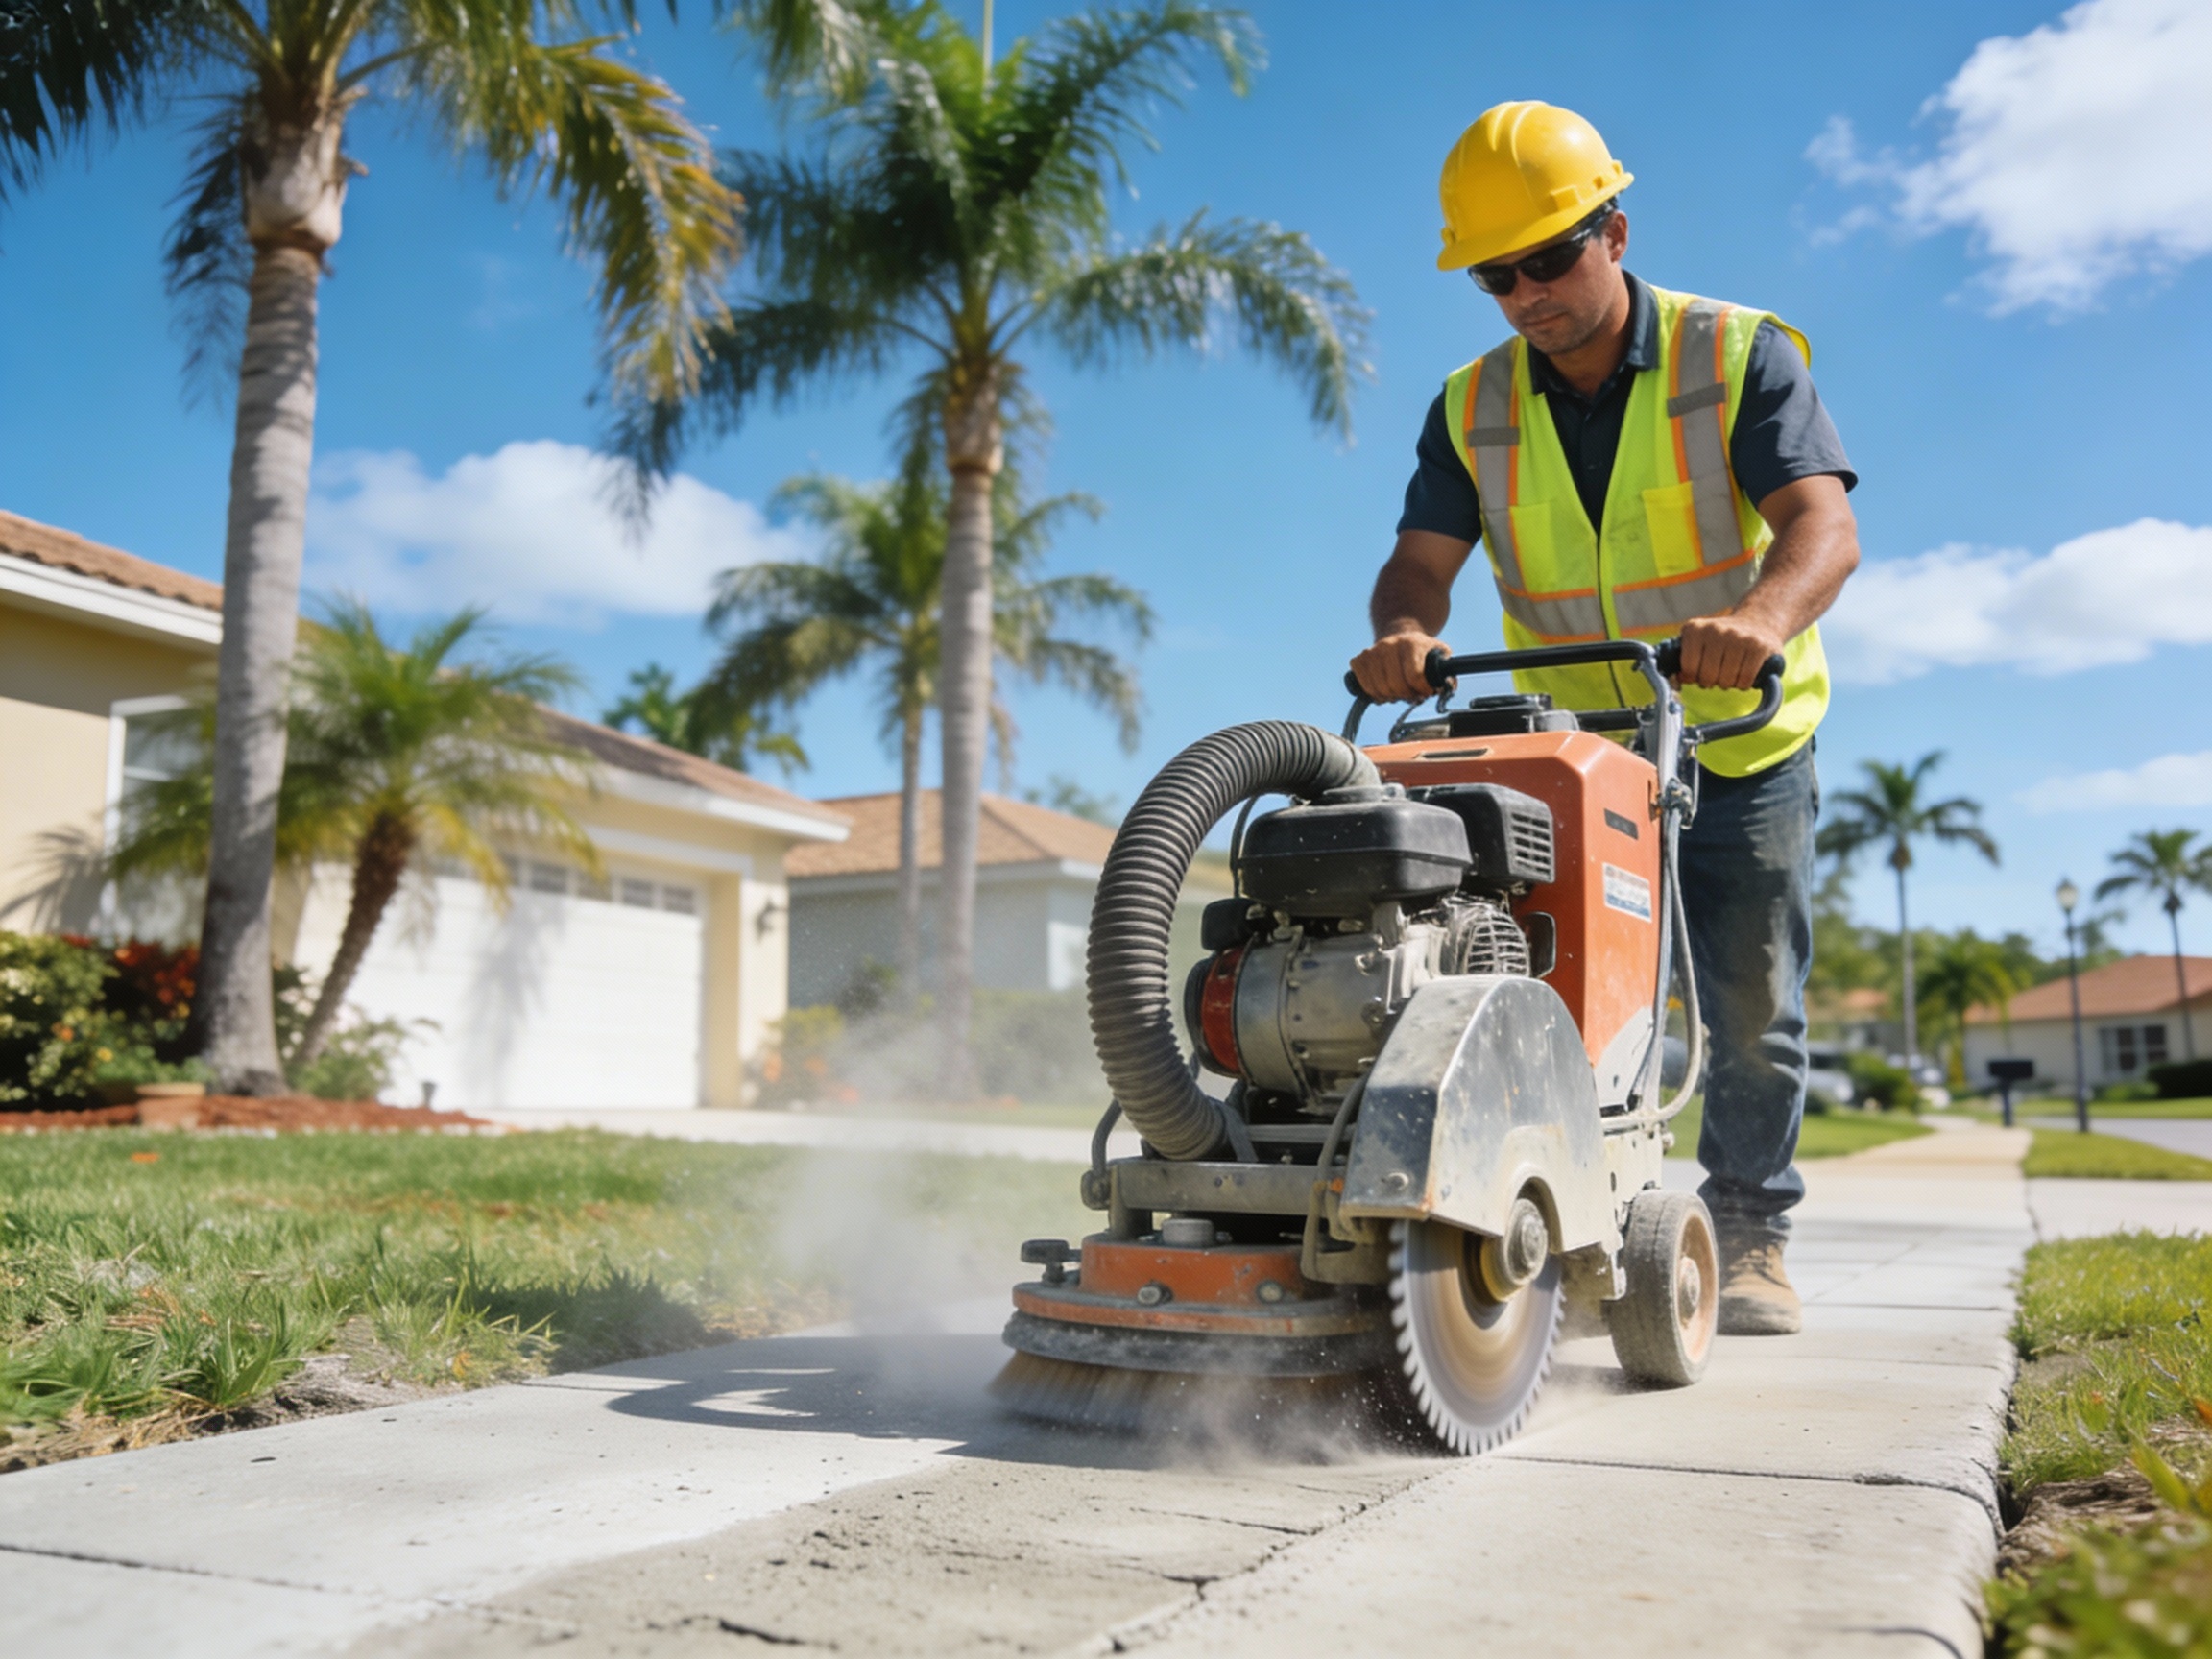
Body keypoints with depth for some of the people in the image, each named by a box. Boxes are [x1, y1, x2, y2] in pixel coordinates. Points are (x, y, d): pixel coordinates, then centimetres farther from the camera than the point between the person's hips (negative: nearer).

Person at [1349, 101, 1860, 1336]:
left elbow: (1823, 522, -26)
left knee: (1753, 1002, 3)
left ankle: (1750, 1238, 19)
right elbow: (1423, 562, -12)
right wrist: (1405, 631, -37)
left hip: (1743, 743, -2)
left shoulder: (1741, 357, -12)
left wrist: (1763, 615, -49)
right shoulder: (1472, 410, -2)